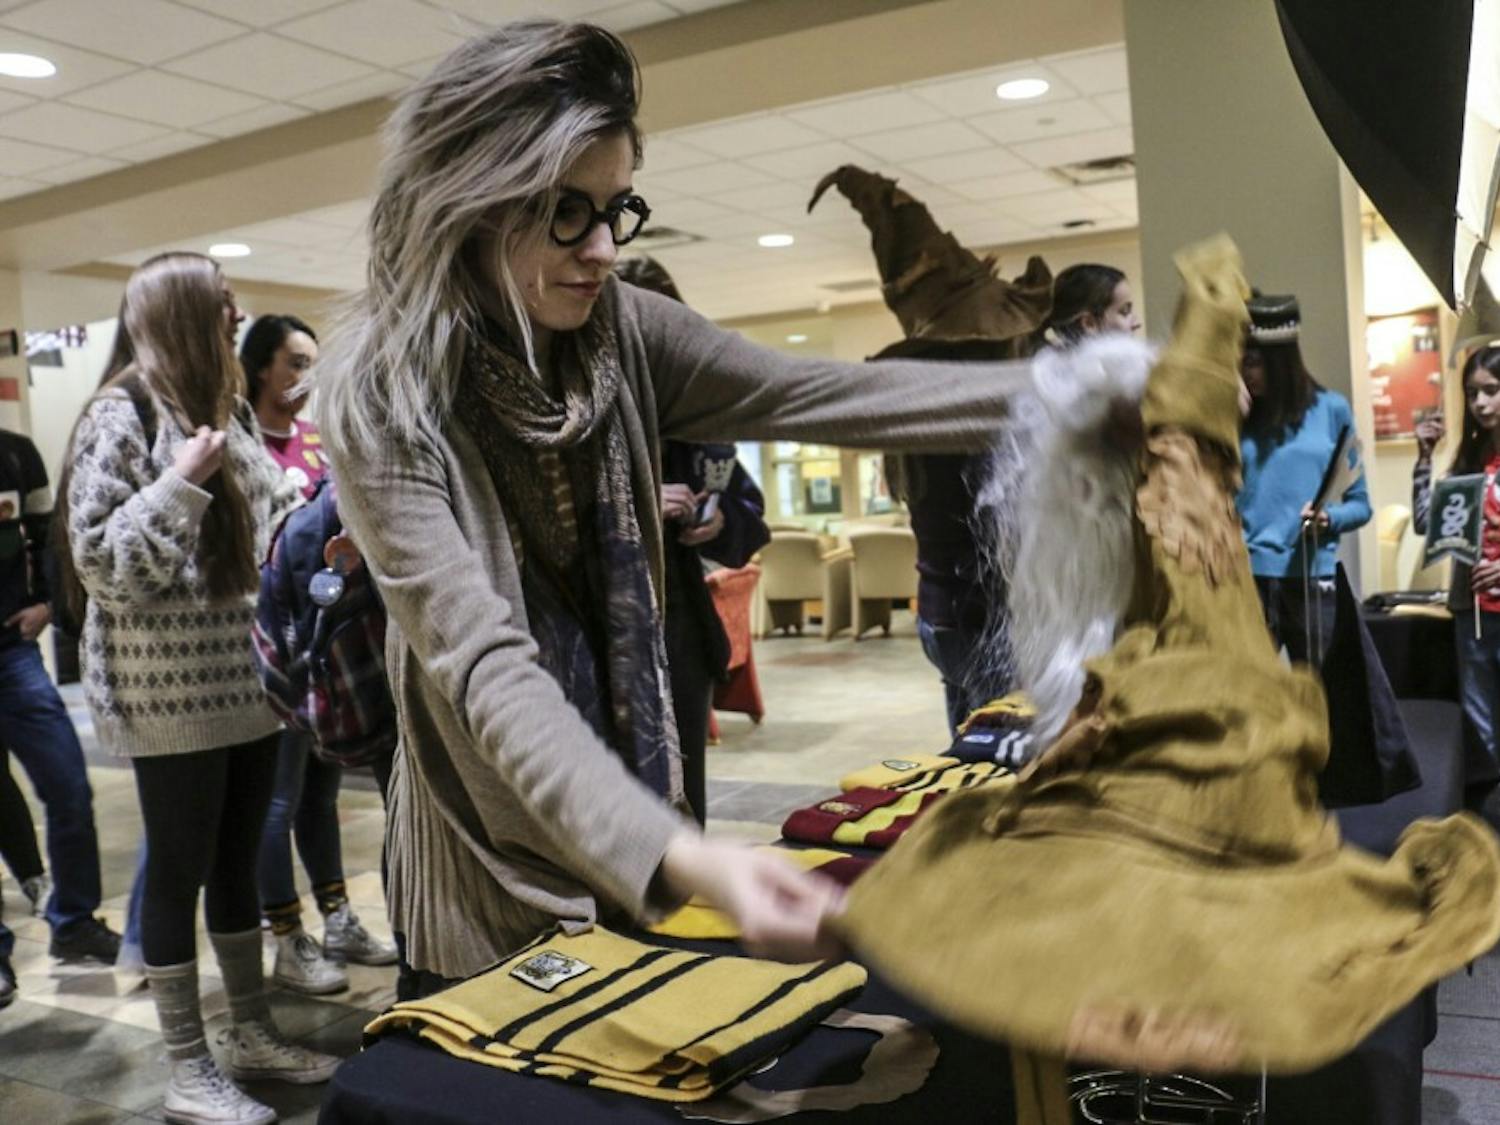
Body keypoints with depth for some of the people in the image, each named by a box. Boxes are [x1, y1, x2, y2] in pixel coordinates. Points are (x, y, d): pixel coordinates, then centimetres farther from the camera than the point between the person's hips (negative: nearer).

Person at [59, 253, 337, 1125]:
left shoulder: (228, 409, 13)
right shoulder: (122, 417, -11)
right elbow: (101, 561, -16)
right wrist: (180, 484, -23)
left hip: (246, 683, 7)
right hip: (173, 695, -7)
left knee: (240, 862, 16)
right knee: (181, 871, 4)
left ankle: (254, 1033, 30)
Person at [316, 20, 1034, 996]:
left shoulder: (619, 333, -5)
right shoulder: (381, 391, -21)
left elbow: (822, 395, -9)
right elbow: (482, 663, -30)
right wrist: (683, 857, -43)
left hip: (638, 843, 5)